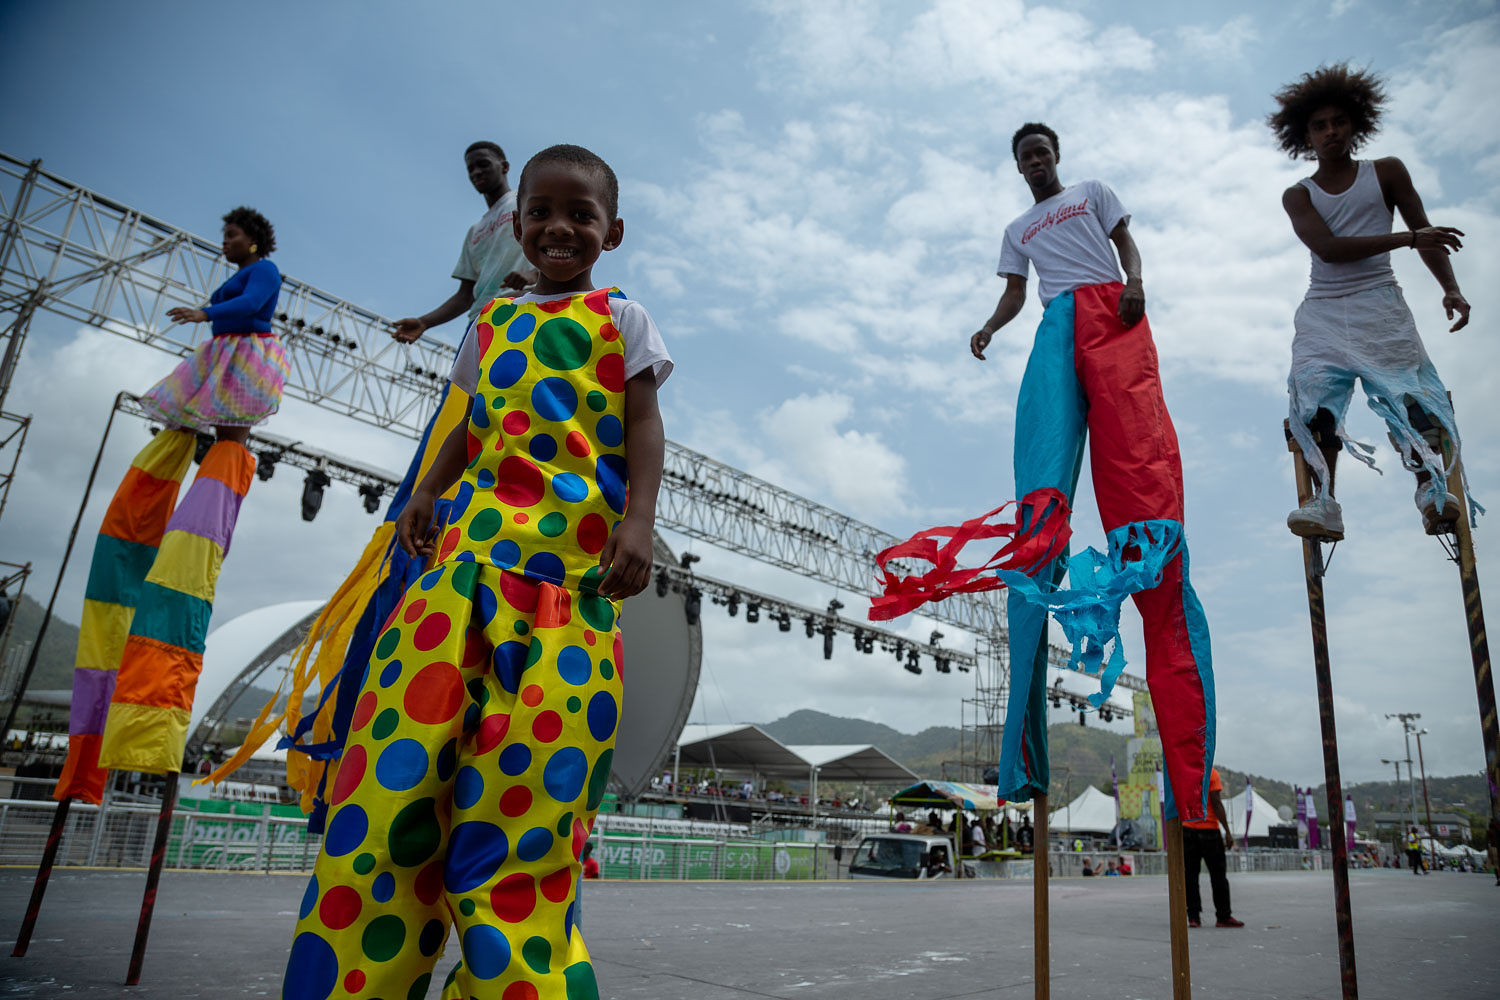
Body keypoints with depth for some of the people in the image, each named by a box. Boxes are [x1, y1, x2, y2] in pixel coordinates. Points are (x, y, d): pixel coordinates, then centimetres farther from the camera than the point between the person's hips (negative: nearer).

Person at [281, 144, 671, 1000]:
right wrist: (428, 490, 10)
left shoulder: (621, 317, 13)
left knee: (532, 763, -11)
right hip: (474, 540, 4)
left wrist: (638, 520, -12)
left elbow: (644, 428, 3)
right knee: (405, 750, -6)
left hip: (575, 555, -3)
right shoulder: (492, 320, 25)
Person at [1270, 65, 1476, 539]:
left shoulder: (1387, 172, 15)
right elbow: (1328, 248, -5)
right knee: (1315, 400, -20)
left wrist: (1451, 288, -4)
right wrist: (1406, 238, -14)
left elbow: (1426, 234, 12)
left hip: (1379, 304, 0)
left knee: (1409, 395, -20)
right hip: (1323, 311, 0)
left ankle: (1431, 489, -26)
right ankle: (1324, 502, -26)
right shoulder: (1298, 196, 12)